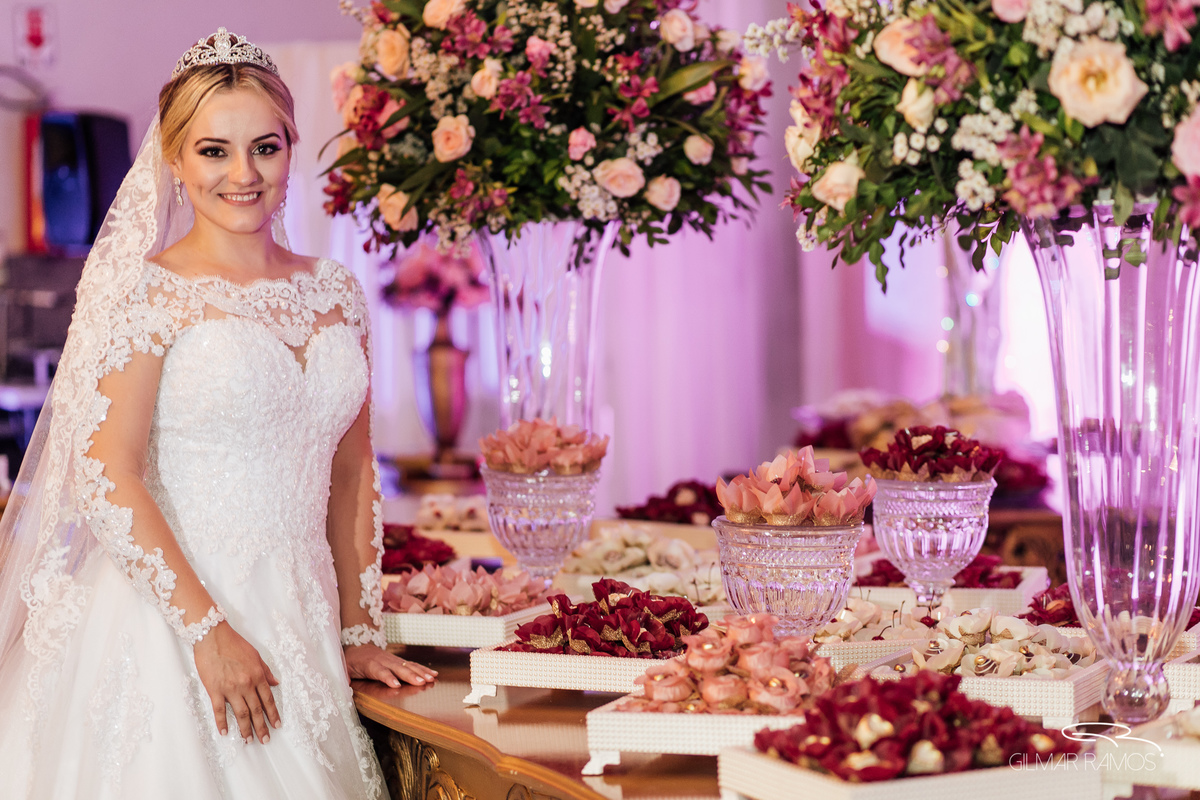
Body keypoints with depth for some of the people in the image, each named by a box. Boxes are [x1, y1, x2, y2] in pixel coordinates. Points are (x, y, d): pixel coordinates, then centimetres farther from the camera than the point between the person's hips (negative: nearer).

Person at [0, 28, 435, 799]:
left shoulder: (335, 292, 9)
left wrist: (359, 632, 10)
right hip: (169, 626, -5)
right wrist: (210, 631, -18)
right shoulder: (149, 293, -7)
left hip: (299, 628, 5)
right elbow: (107, 481, -14)